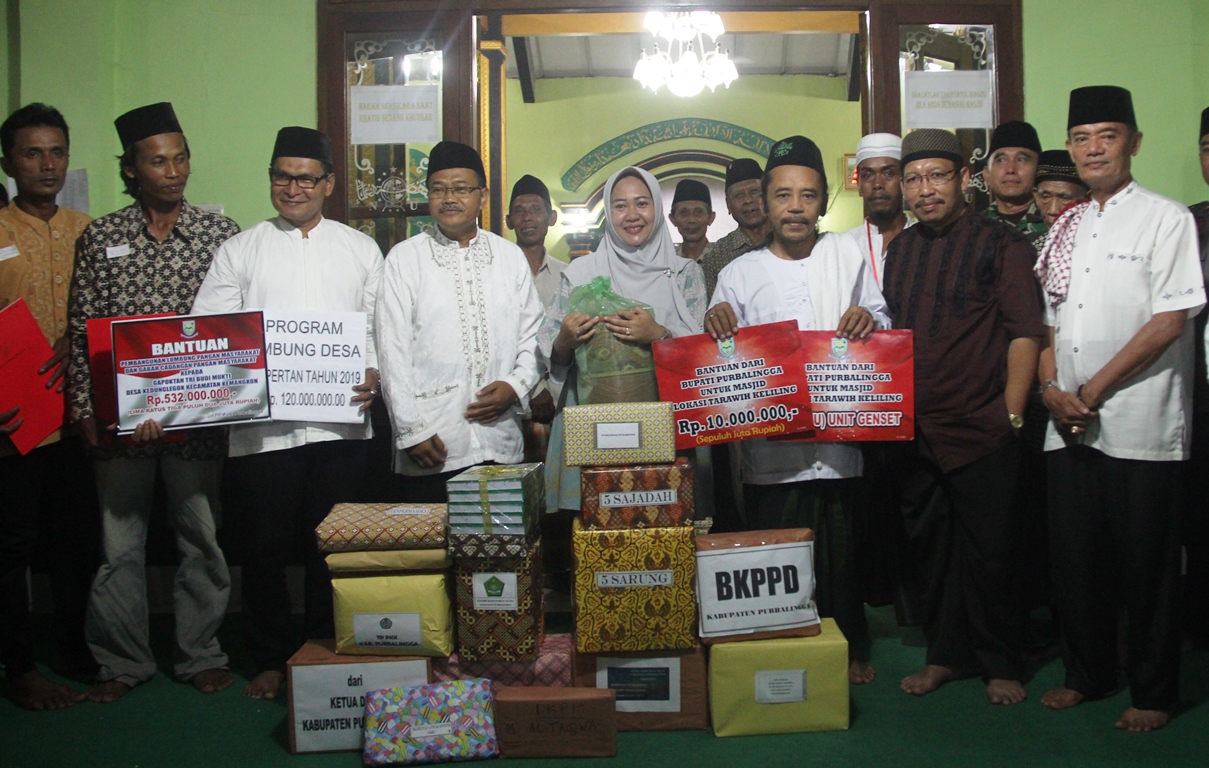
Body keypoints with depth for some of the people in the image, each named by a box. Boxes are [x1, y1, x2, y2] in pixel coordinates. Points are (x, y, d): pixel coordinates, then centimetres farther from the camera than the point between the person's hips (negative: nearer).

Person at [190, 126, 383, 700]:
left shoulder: (360, 250, 14)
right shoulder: (240, 250, 11)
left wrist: (375, 372, -8)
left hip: (339, 422, 0)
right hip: (262, 424, 0)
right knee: (267, 545, 6)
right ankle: (271, 659, 22)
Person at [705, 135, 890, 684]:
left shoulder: (847, 253, 9)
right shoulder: (739, 273, 7)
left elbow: (883, 324, 12)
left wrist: (868, 320, -10)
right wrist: (717, 325, -15)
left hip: (839, 443, 1)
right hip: (770, 450, 0)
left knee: (841, 557, 8)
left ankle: (849, 649, 27)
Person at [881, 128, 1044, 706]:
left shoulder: (1000, 243, -2)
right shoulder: (900, 251, 13)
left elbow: (1024, 331, -7)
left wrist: (1011, 413, -13)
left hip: (980, 430, -5)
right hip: (912, 432, 5)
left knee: (988, 549, 3)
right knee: (928, 545, 12)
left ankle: (1000, 663, 21)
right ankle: (945, 654, 27)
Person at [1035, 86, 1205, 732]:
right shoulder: (1064, 229, 15)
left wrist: (1092, 391, -12)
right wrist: (1051, 388, -1)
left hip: (1140, 425, -5)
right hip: (1068, 426, 5)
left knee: (1147, 564, 3)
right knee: (1076, 557, 11)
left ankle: (1153, 692, 19)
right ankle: (1086, 673, 28)